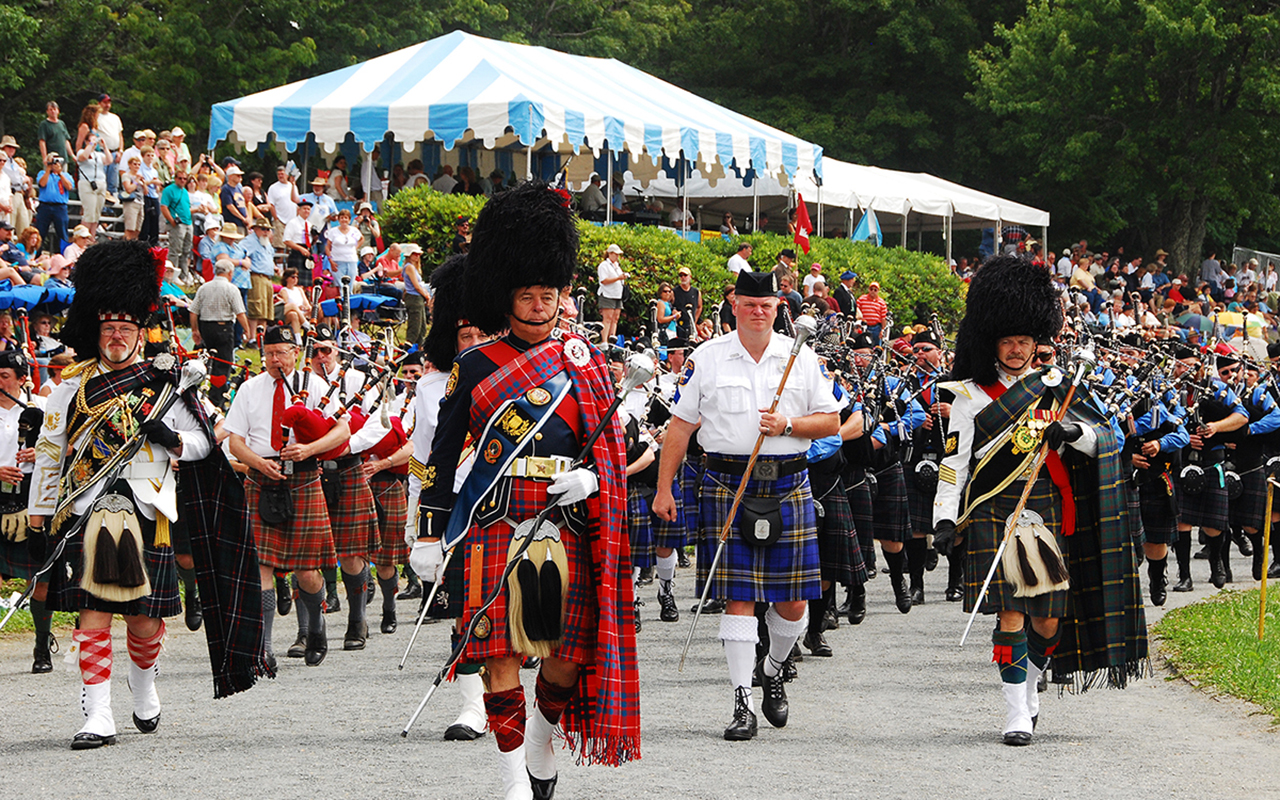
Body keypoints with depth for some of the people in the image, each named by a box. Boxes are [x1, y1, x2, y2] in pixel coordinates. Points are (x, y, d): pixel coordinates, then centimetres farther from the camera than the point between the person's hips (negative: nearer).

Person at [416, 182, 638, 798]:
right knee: (501, 653, -7)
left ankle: (542, 750, 31)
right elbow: (443, 453, 6)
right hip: (496, 524, -2)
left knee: (567, 653, 4)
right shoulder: (477, 366, 5)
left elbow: (611, 446, 13)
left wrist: (588, 479, -9)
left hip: (568, 524, 2)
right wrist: (428, 535, 2)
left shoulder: (583, 362, 10)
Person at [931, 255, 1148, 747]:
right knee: (1011, 615, -9)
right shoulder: (972, 395, 2)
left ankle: (1028, 685, 30)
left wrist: (1074, 432, -13)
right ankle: (1017, 712, -4)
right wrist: (945, 519, -11)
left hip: (1048, 516, 3)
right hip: (995, 517, -3)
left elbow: (1105, 438, 10)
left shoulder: (1055, 387, 11)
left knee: (1048, 621, 5)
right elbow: (954, 460, -1)